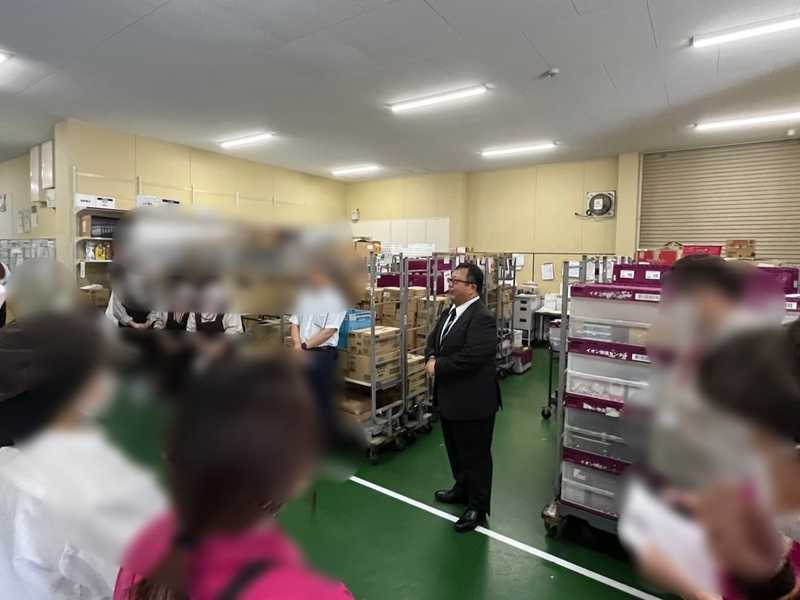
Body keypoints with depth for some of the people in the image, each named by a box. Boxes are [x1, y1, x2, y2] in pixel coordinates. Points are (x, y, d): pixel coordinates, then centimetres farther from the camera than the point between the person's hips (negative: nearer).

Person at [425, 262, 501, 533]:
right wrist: (431, 358, -8)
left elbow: (471, 357, -31)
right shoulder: (450, 312, 8)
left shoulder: (482, 318, -22)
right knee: (455, 450, 25)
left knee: (475, 455, 8)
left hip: (473, 400, -9)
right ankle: (462, 489, 45)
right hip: (449, 397, 9)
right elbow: (433, 340, 14)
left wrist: (438, 367, -20)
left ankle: (478, 507, 25)